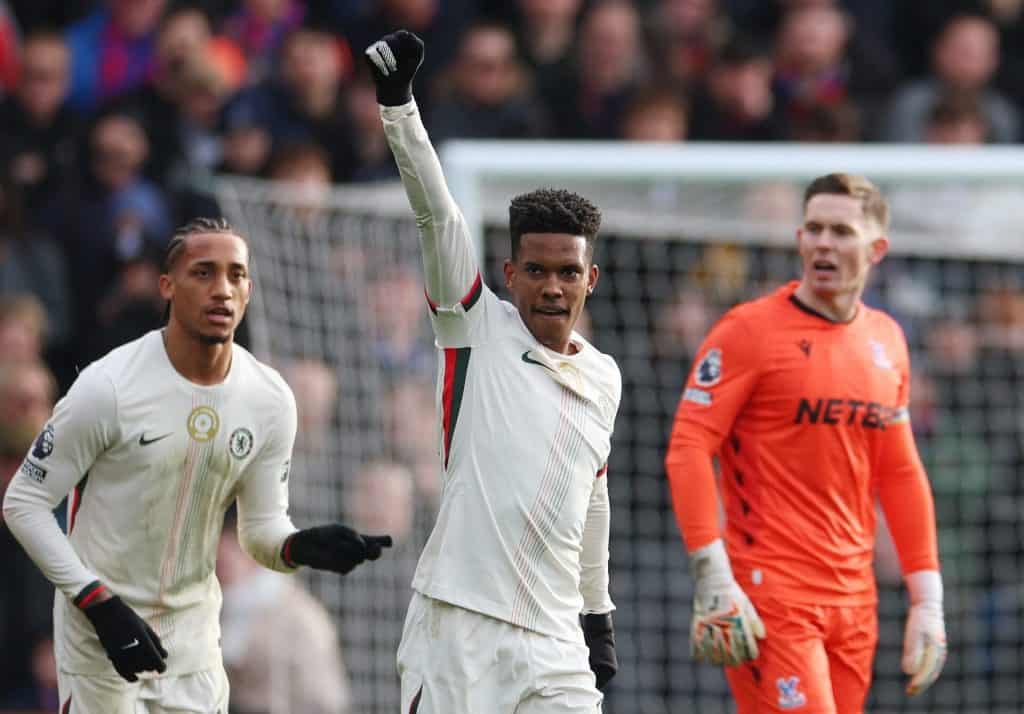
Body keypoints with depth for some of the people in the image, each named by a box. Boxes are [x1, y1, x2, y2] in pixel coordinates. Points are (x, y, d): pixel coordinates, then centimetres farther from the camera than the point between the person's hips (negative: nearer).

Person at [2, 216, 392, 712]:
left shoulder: (270, 401, -4)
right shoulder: (108, 387, -17)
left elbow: (262, 528, 4)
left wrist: (301, 547, -21)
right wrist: (101, 606, -18)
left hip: (193, 629, 4)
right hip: (99, 624, -4)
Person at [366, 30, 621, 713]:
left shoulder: (604, 378, 15)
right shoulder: (480, 328, 3)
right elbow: (437, 213, -8)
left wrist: (598, 612, 29)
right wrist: (399, 102, -18)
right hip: (457, 631, -4)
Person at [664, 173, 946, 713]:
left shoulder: (886, 341, 13)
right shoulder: (751, 330, -6)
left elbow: (900, 473, 19)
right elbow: (688, 450, -10)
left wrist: (927, 599, 14)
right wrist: (714, 580, -19)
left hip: (855, 601, 6)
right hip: (770, 596, -6)